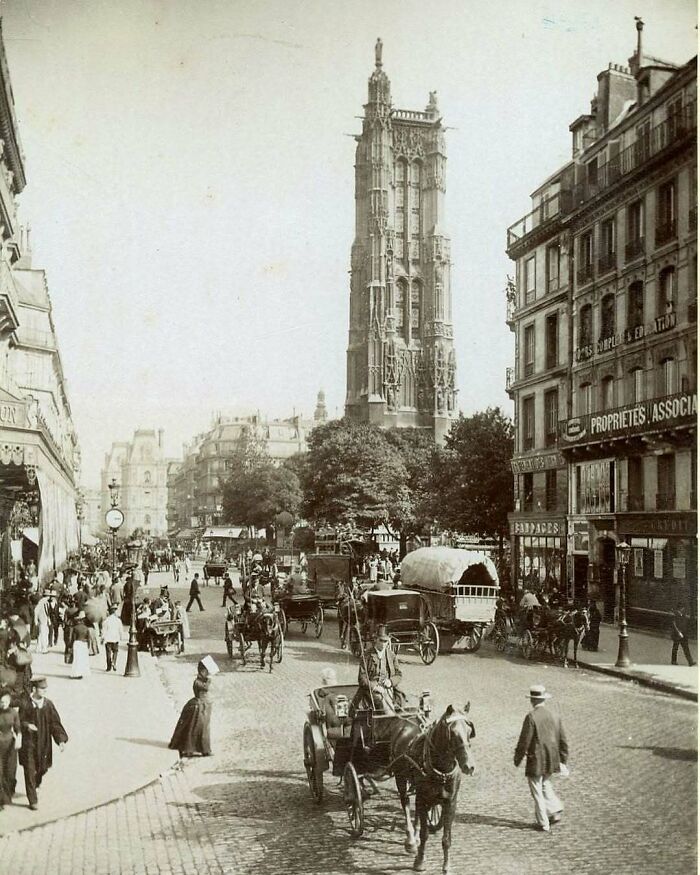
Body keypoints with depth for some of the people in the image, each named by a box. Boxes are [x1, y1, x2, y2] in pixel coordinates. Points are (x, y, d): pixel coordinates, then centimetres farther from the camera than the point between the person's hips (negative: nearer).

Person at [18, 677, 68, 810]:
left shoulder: (48, 704, -3)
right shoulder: (25, 705, -12)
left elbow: (55, 723, -3)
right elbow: (19, 722, -6)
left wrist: (61, 739, -13)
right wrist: (27, 725, -29)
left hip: (44, 743, 4)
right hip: (29, 743, -4)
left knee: (42, 768, 16)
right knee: (30, 771, -2)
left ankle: (35, 784, 49)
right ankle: (33, 801, 7)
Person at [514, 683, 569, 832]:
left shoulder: (531, 717, -16)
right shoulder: (554, 717, 2)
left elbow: (524, 741, -15)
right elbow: (563, 741, 8)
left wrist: (517, 758, -2)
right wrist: (562, 760, 18)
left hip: (535, 761, -6)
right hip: (551, 760, 6)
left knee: (537, 791, 5)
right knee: (546, 784, 26)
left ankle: (543, 824, 11)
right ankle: (555, 811, 16)